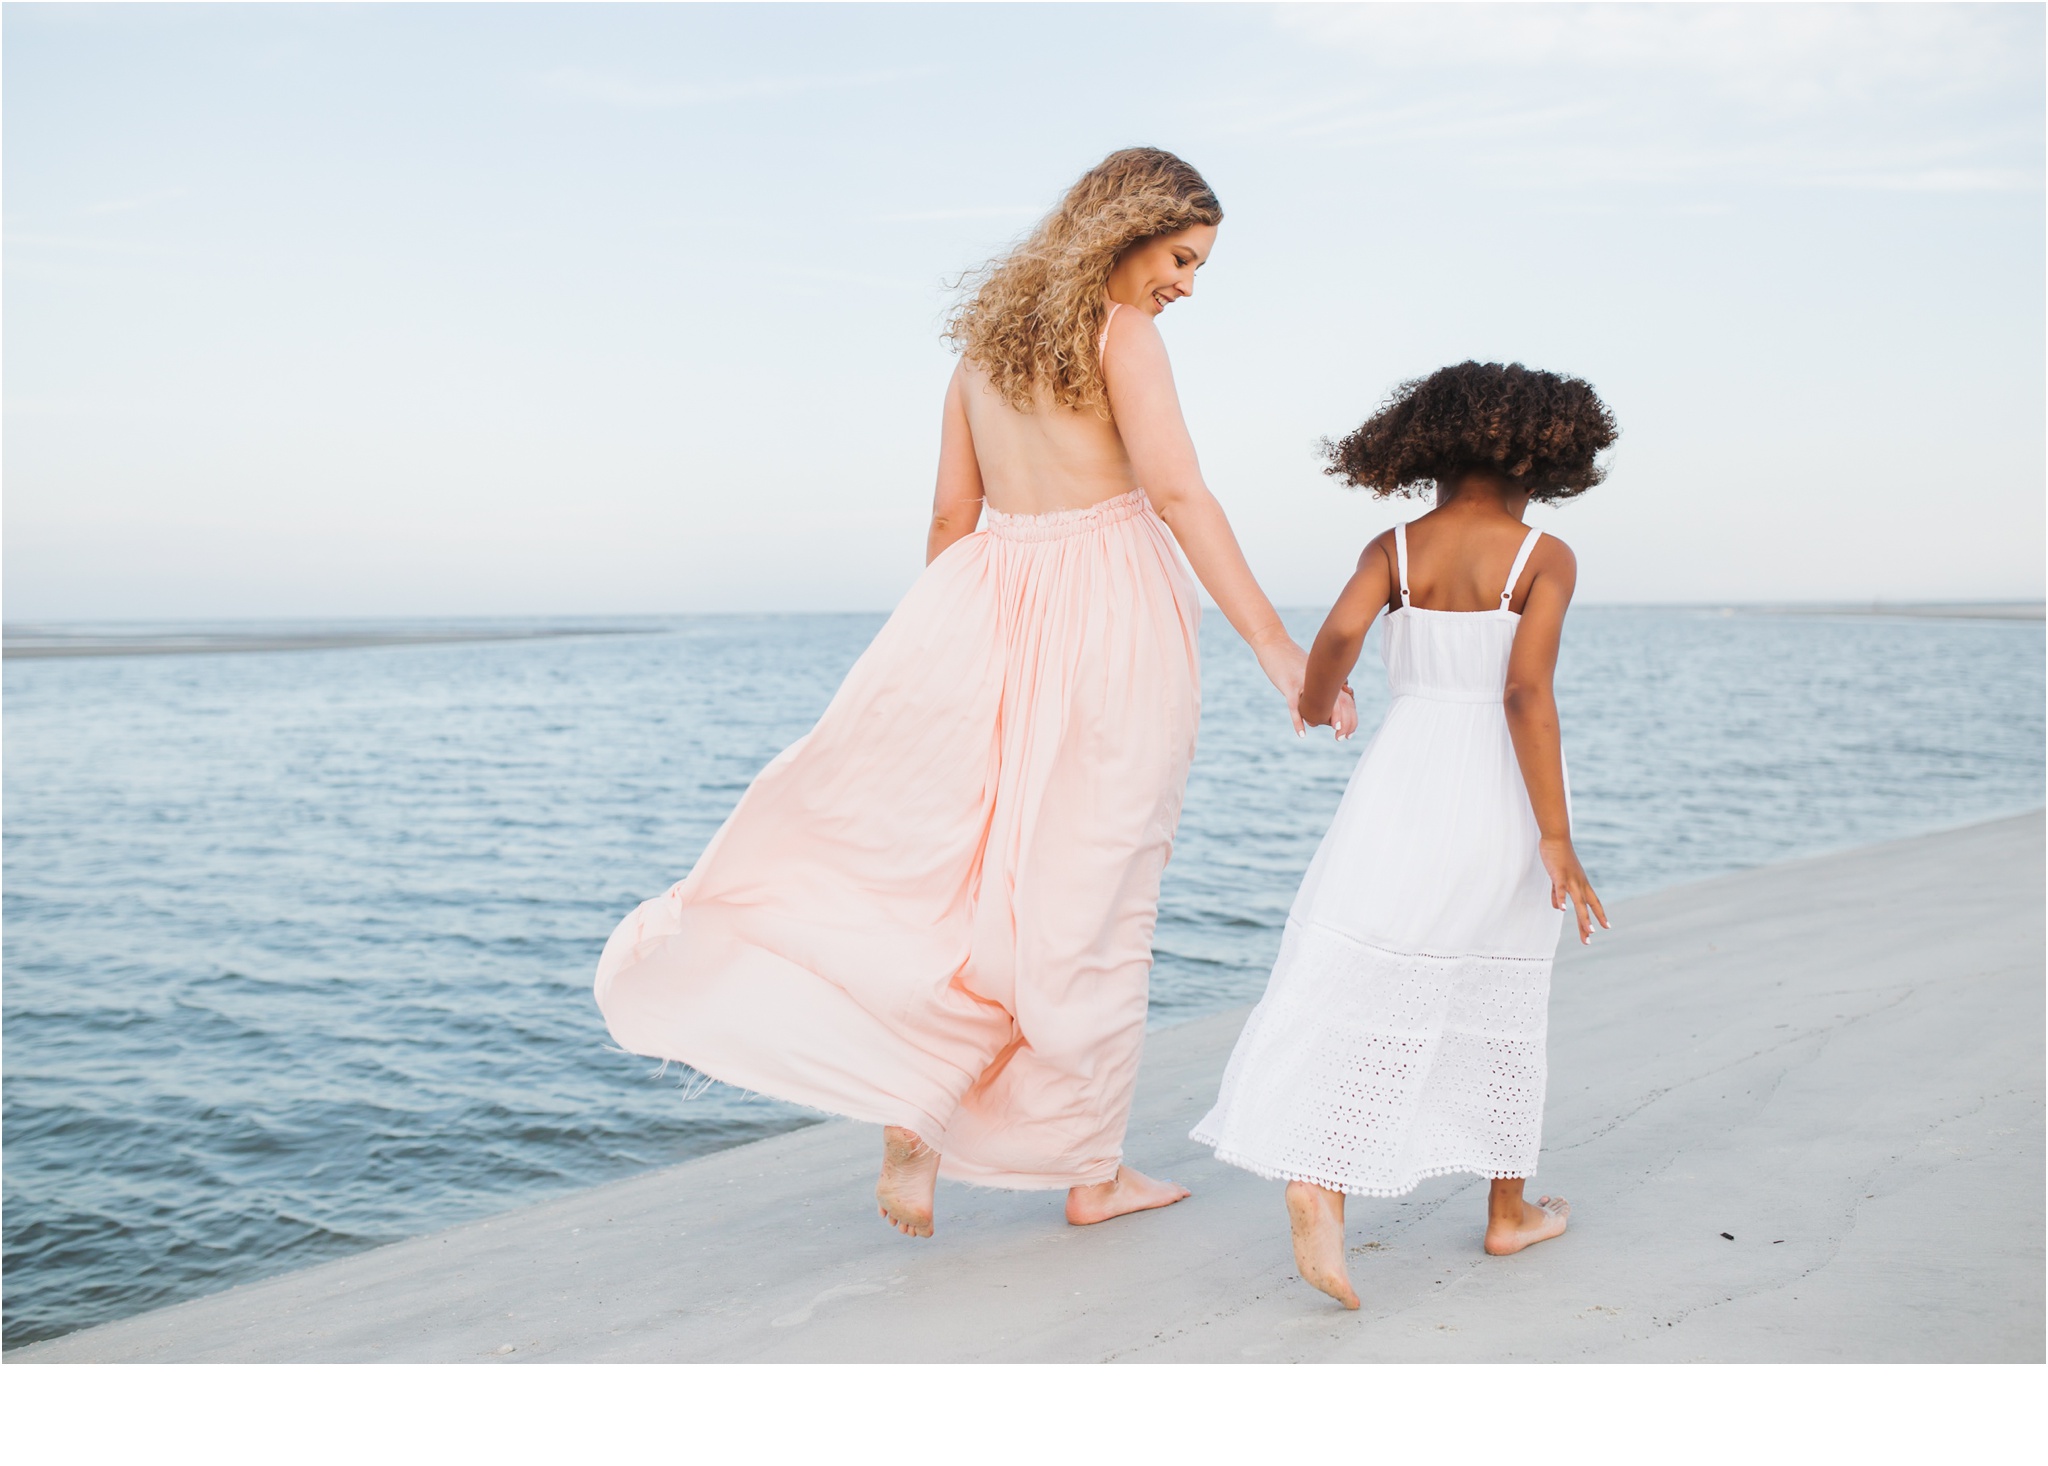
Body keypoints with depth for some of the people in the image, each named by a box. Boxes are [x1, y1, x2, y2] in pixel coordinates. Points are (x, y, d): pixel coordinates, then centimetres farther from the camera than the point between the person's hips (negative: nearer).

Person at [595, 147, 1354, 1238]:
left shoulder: (987, 333, 14)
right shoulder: (1119, 329, -5)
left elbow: (952, 515, 14)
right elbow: (1178, 492, -17)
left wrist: (946, 649, 21)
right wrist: (1276, 645, -19)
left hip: (991, 604, 5)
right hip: (1106, 609, -5)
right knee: (1086, 893, 3)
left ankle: (912, 1111, -9)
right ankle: (1090, 1170, 17)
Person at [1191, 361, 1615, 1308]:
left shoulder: (1394, 550, 2)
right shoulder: (1545, 560, -4)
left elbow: (1340, 630, -15)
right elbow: (1526, 692, -15)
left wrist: (1315, 700, 7)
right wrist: (1557, 840, -14)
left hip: (1405, 781, 1)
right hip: (1502, 800, 0)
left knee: (1361, 992, 0)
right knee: (1501, 1005, 15)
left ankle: (1318, 1182, -21)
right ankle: (1509, 1210, 28)